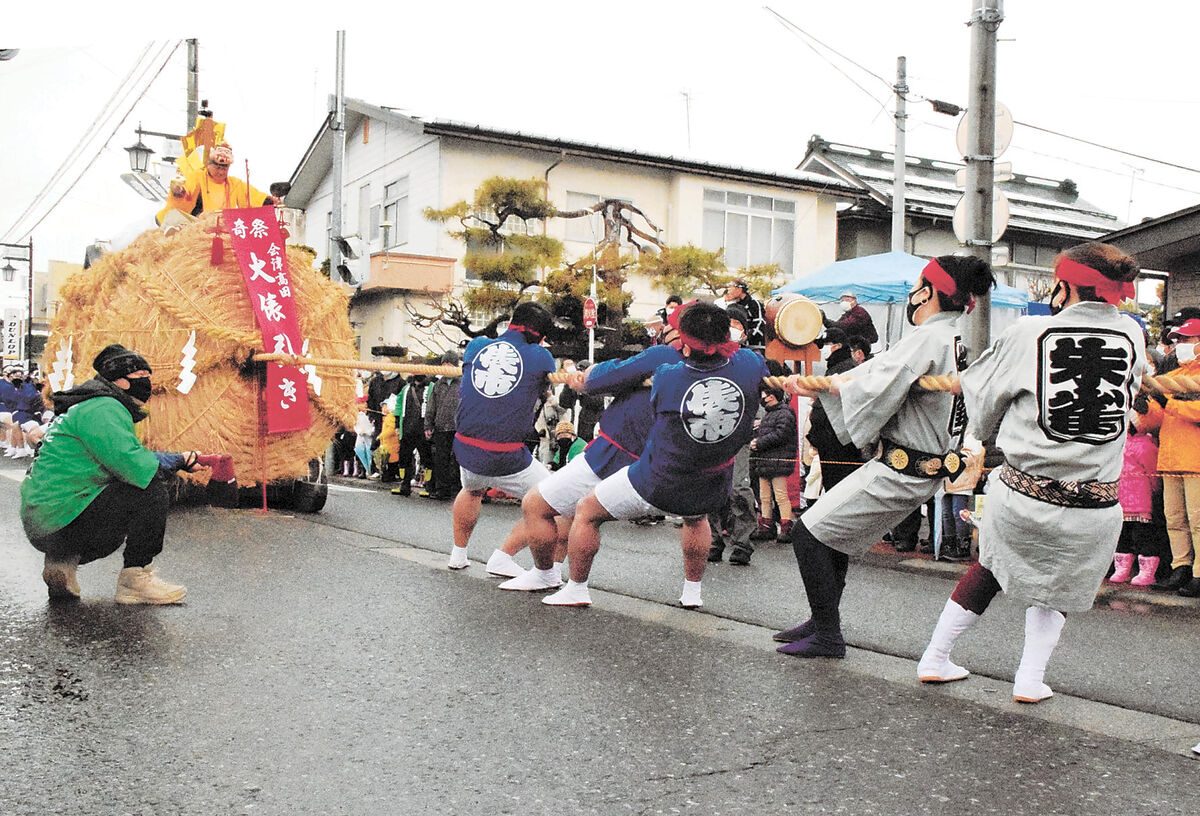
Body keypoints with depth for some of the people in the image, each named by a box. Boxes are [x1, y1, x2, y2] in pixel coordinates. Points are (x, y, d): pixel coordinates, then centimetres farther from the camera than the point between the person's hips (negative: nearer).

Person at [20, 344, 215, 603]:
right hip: (60, 521, -10)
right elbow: (131, 464, -24)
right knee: (151, 490, -17)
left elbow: (126, 459, 22)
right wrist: (176, 461, -7)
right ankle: (136, 577, -7)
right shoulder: (103, 408, -13)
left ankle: (64, 560, 13)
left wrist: (180, 459, 9)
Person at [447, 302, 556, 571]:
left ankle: (458, 554, 44)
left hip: (466, 451, 6)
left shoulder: (477, 345, 5)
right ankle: (502, 556, 7)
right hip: (507, 460, -5)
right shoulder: (540, 357, -6)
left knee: (472, 491, 37)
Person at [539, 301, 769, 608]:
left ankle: (576, 589, 32)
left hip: (655, 486, -4)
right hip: (710, 492, 4)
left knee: (586, 512, 21)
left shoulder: (665, 377, -25)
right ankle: (692, 591, 44)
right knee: (696, 516, 41)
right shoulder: (749, 366, -20)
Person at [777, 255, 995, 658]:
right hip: (924, 472, 10)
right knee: (833, 533, 20)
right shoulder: (956, 340, 11)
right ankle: (822, 621, 30)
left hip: (899, 474, -10)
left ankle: (827, 636, 4)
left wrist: (832, 384, -3)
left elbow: (871, 393, -25)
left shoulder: (928, 338, -19)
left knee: (809, 532, -4)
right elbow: (877, 369, 13)